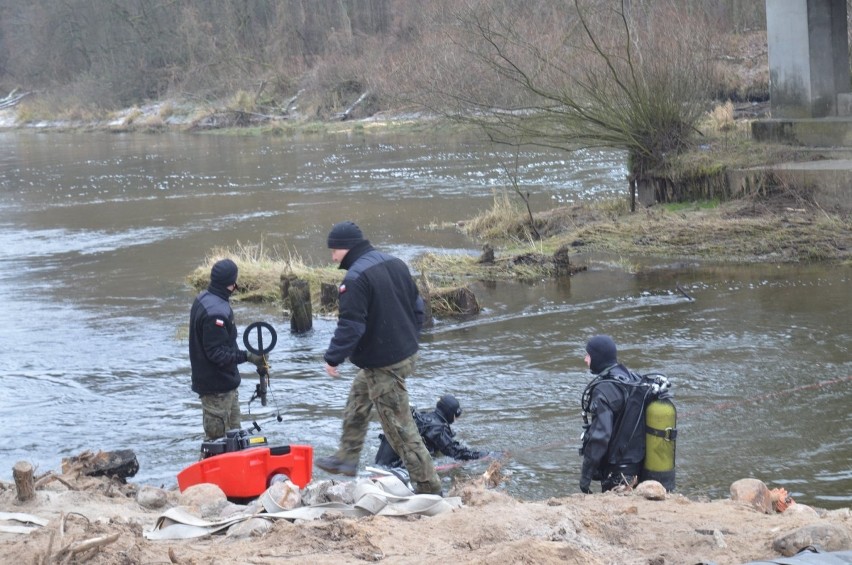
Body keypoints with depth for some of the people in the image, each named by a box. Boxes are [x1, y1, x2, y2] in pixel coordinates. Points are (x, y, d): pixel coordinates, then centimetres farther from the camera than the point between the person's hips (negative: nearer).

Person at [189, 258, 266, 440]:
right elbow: (217, 353, -27)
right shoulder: (215, 312, -27)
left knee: (233, 432, 19)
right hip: (217, 386, -11)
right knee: (218, 437, -2)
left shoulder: (204, 299, 6)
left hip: (224, 382, 11)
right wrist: (247, 356, -30)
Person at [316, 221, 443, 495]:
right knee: (357, 400, 27)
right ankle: (346, 458, 36)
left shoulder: (355, 278, -21)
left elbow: (350, 325, -24)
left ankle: (428, 486, 3)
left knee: (399, 426, -2)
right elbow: (417, 306, 15)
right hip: (406, 353, 10)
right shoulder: (396, 264, 7)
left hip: (383, 364, -10)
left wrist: (333, 358, -12)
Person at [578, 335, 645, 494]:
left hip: (616, 470, -8)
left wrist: (586, 474, -20)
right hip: (636, 464, 8)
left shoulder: (603, 390, -20)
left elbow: (600, 435, -25)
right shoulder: (633, 380, 6)